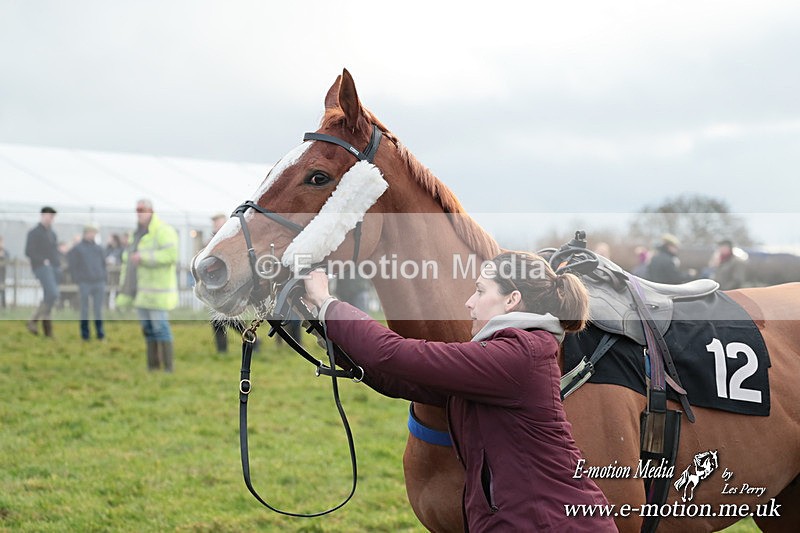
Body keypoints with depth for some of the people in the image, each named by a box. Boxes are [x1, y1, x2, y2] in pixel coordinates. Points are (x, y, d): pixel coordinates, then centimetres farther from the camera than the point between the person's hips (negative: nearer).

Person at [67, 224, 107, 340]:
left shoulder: (99, 248, 15)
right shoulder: (77, 249, 2)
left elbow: (104, 264, 19)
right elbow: (73, 266, -1)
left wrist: (105, 278, 9)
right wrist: (77, 281, -7)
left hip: (99, 283, 4)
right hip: (85, 283, -4)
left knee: (98, 309, 5)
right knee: (85, 309, 0)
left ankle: (100, 331, 9)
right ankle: (85, 332, 5)